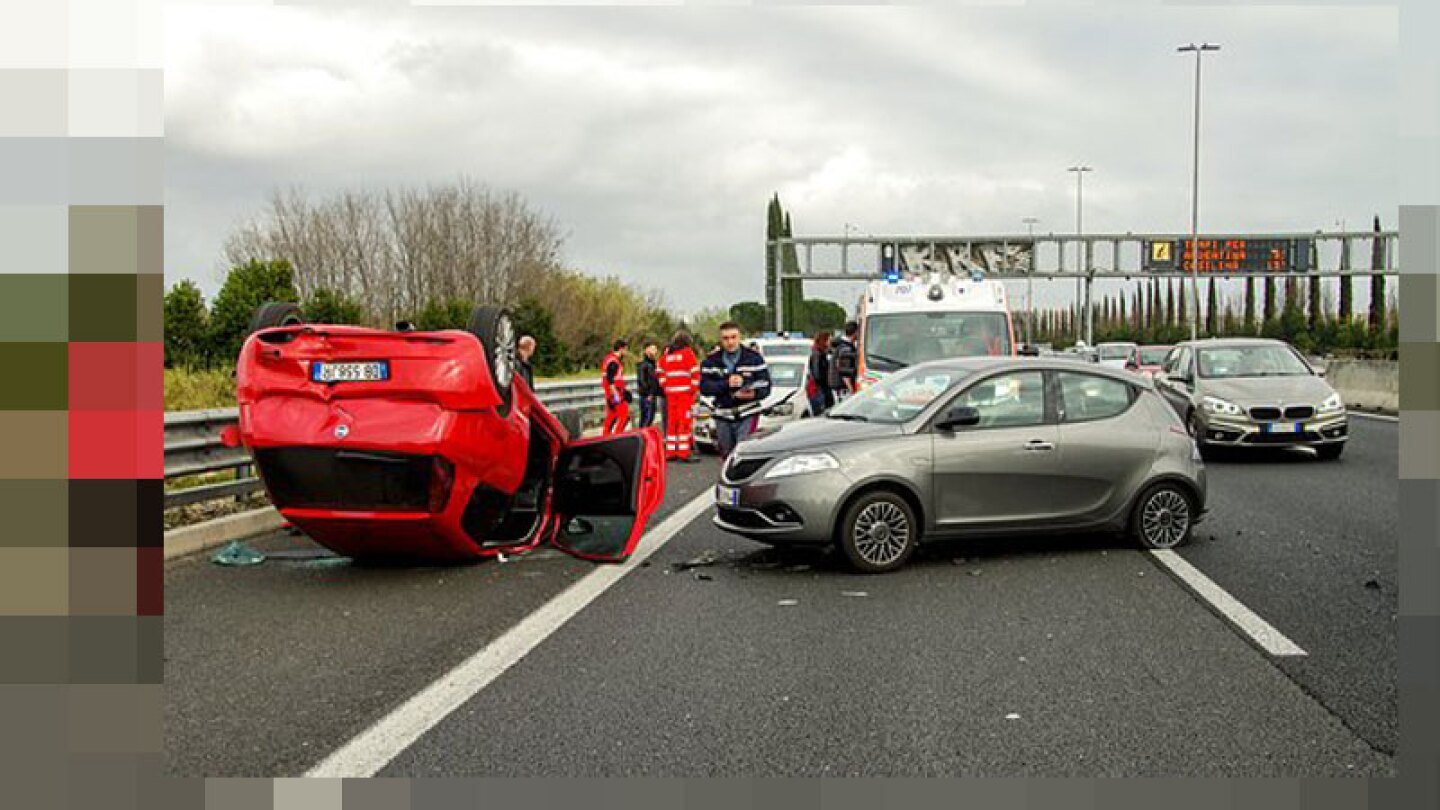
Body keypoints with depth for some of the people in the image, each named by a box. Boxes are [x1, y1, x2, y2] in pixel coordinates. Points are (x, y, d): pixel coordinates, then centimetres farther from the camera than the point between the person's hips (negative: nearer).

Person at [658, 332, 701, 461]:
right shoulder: (687, 352, -2)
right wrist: (694, 388, -2)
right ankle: (684, 452, -10)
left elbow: (661, 372, 20)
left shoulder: (666, 354, 15)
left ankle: (670, 451, 12)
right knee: (685, 420, -6)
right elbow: (695, 372, -9)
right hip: (685, 392, -6)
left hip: (670, 392, 6)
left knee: (671, 421, 10)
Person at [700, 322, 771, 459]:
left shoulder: (754, 358, 0)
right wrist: (726, 384, -19)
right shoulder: (711, 360, 5)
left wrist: (753, 393, -26)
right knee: (727, 457, 13)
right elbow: (704, 387, -5)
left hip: (747, 415, -3)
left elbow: (765, 387, -4)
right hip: (723, 417, 3)